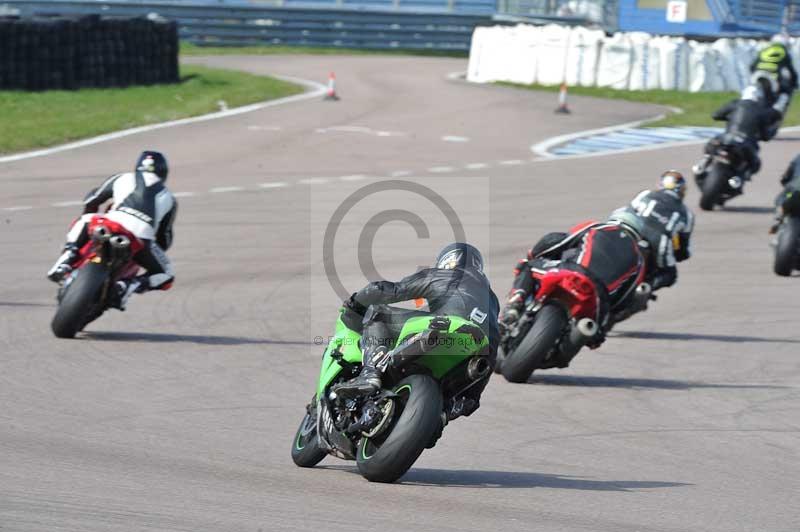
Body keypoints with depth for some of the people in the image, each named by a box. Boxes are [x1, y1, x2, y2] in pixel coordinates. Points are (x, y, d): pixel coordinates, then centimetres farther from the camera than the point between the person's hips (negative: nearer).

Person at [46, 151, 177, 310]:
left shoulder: (122, 179, 28)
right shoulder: (169, 199, 29)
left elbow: (91, 201, 34)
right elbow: (165, 237, 30)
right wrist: (155, 253, 50)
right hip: (141, 238, -1)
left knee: (83, 221, 34)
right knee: (166, 277, 20)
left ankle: (68, 256, 8)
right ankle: (131, 285, -9)